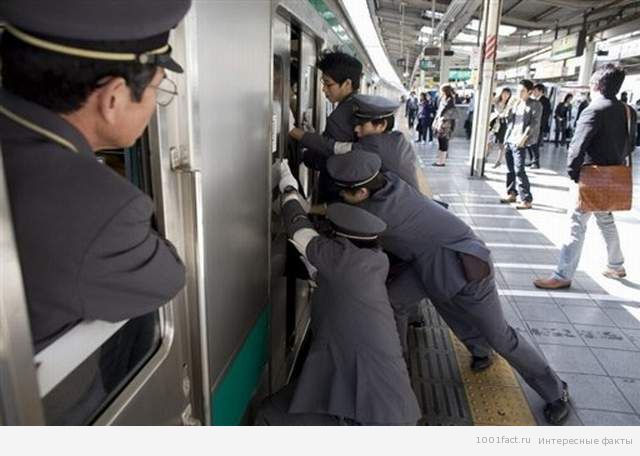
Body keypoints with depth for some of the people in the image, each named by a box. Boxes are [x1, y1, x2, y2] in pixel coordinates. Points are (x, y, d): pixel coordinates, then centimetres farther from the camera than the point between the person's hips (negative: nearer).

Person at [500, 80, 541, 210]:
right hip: (509, 140, 7)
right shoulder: (515, 103, 17)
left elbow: (534, 123, -11)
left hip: (519, 142, -7)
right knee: (510, 169, 12)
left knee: (519, 170, -12)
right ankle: (512, 193, 24)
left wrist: (523, 137, -19)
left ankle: (526, 200, -9)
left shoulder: (535, 105, -3)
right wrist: (506, 138, 14)